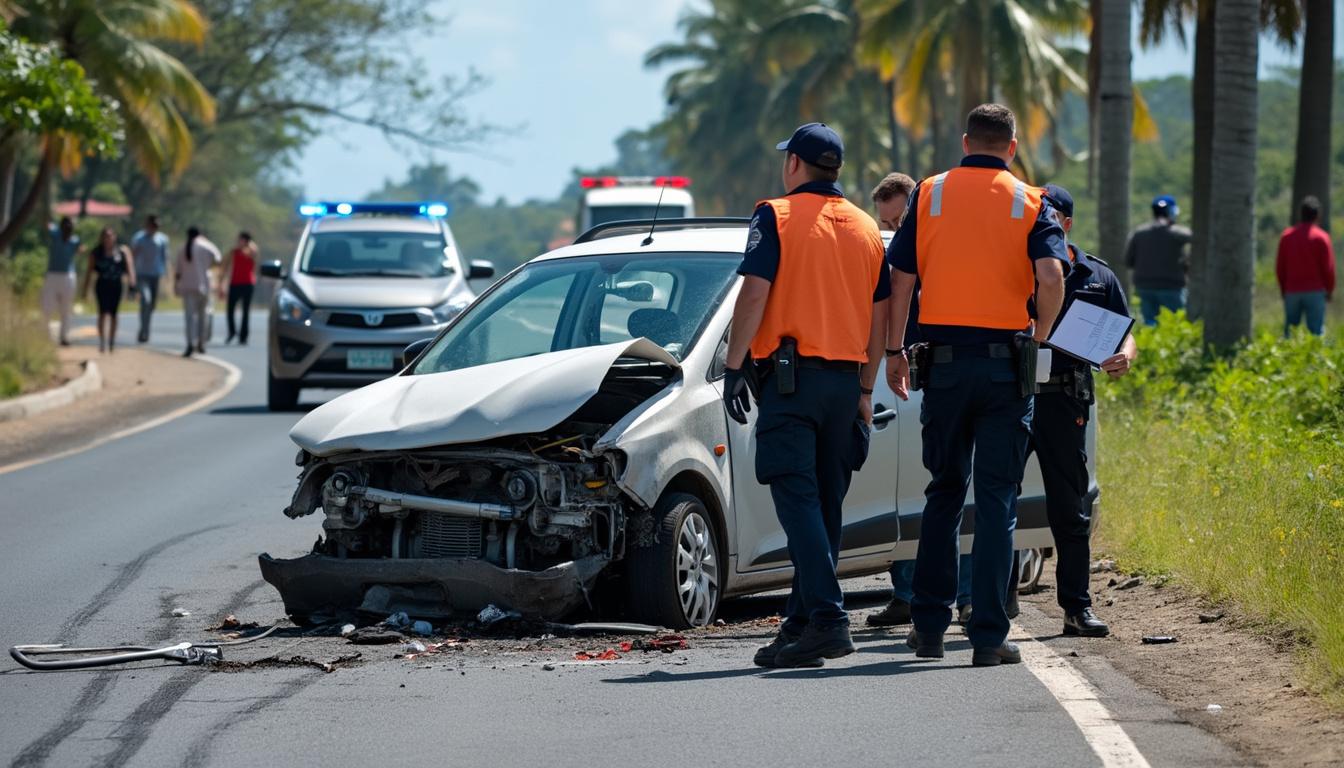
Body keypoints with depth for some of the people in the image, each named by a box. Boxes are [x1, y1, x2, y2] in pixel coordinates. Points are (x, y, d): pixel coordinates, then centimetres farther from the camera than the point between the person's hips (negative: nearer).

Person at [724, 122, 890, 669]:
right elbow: (879, 315, 15)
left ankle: (827, 619, -22)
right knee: (824, 505, 11)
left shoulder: (777, 217, -4)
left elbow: (754, 294, -12)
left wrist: (734, 367, -8)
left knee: (798, 500, -10)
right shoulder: (866, 228, 14)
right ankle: (801, 621, 16)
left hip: (791, 376, -6)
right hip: (846, 379, 6)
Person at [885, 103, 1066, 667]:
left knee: (944, 491, 16)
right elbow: (1051, 278, -13)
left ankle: (929, 623, 14)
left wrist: (894, 352, 10)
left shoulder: (930, 194, 6)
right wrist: (1038, 337, 3)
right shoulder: (1029, 204, 1)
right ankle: (988, 636, -3)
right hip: (1005, 361, -2)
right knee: (997, 499, 1)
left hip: (943, 360, 2)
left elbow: (900, 278, 2)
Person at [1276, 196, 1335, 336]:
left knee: (1290, 329, 7)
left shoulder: (1286, 236, 4)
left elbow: (1279, 267, 6)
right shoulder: (1321, 237, -5)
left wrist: (1283, 289, 17)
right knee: (1317, 331, -4)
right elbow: (1328, 267, -4)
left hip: (1291, 292, 3)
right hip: (1315, 292, -3)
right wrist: (1330, 290, 8)